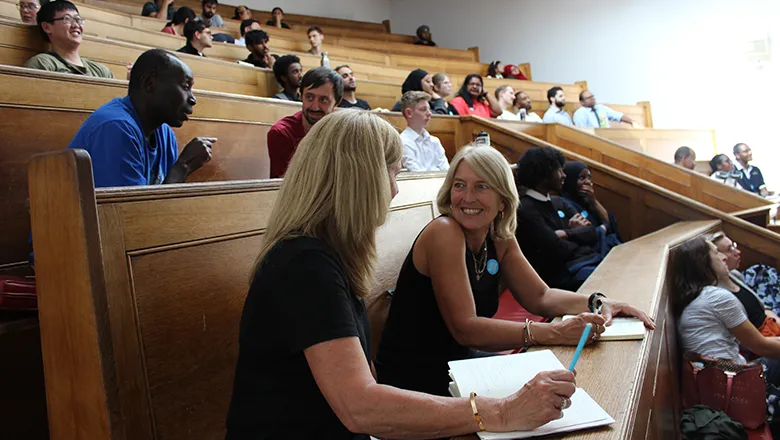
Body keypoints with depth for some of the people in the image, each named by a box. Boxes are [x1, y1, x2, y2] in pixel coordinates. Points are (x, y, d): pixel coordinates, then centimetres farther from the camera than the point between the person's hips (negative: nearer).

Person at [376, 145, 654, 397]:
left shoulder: (500, 239, 2)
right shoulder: (444, 233, -22)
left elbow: (540, 297, 7)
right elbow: (465, 328, -27)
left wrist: (598, 303, -10)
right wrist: (553, 333, -34)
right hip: (412, 381, -7)